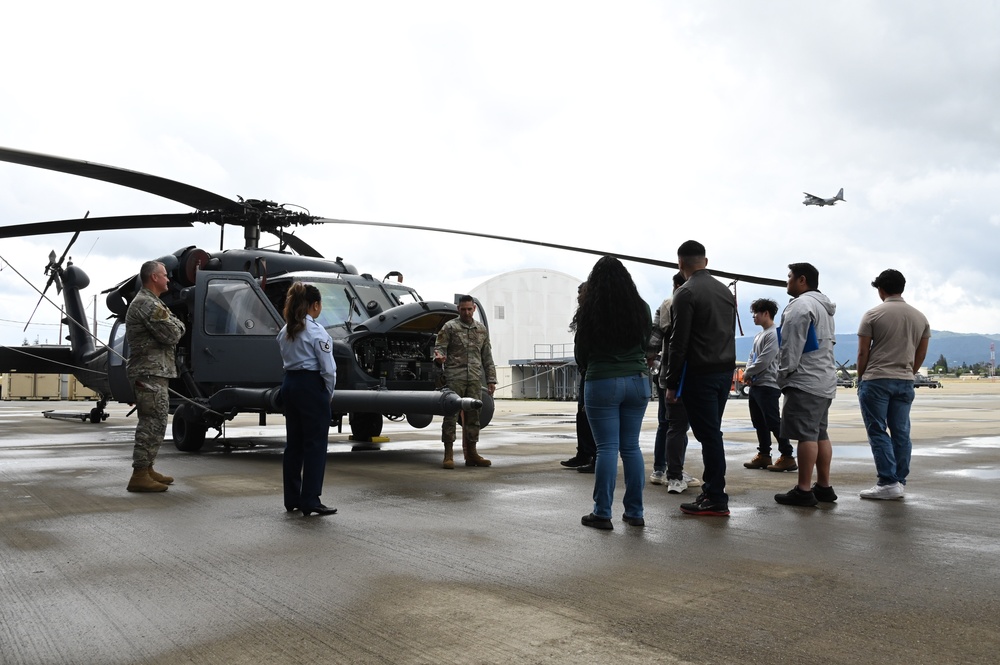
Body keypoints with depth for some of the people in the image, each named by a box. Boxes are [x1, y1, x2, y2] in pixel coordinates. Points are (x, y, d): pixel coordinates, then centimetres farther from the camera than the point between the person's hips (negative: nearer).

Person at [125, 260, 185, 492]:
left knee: (152, 422, 15)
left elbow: (170, 333, 21)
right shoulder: (148, 304, -14)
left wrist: (173, 325, 1)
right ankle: (139, 476, -10)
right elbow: (172, 335, -17)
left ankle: (146, 469, 22)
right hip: (150, 372, -11)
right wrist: (177, 323, 2)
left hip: (153, 371, 11)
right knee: (153, 423, -11)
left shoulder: (148, 302, 21)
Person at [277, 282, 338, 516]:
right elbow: (328, 368, -14)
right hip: (311, 386, -8)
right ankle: (310, 501, -4)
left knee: (294, 443, 12)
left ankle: (292, 499, 17)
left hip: (289, 384, 8)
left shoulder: (285, 331, 11)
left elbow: (286, 361, 12)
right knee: (315, 444, -3)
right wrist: (328, 392, 1)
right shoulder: (315, 330, -13)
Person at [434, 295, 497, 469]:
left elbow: (487, 357, 19)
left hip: (475, 379, 4)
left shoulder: (482, 330, 16)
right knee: (451, 415, -5)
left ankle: (471, 453, 14)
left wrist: (491, 379, 14)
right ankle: (448, 454, -1)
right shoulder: (449, 327, 3)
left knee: (473, 416, 6)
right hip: (454, 378, -4)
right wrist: (439, 356, -27)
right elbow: (439, 347, -3)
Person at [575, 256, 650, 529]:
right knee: (631, 447, 10)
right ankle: (635, 512, 14)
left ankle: (602, 514, 3)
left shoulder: (590, 309, -9)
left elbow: (580, 354, -1)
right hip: (637, 381, 4)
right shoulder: (641, 307, 2)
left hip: (602, 383, -4)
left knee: (607, 448, -1)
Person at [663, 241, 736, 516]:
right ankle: (711, 489, 21)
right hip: (726, 370, 8)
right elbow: (730, 334, 16)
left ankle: (716, 500, 0)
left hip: (699, 374, -8)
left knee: (708, 435, -4)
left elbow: (679, 343, -14)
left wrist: (671, 384, -9)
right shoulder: (726, 291, 14)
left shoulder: (686, 293, -11)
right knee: (711, 433, 15)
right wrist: (726, 368, 18)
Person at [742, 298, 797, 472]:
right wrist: (747, 373, -1)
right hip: (755, 385, 10)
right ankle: (764, 455, 19)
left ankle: (787, 457, -6)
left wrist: (747, 373, -7)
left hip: (768, 386, -10)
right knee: (759, 423, 12)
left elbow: (764, 361, -19)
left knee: (773, 422, -9)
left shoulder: (774, 335, -13)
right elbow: (752, 357, 19)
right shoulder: (759, 335, 18)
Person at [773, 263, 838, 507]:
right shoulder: (824, 306, 22)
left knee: (806, 434, -9)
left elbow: (791, 345, -16)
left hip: (805, 381, -10)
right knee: (820, 434, 12)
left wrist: (783, 375, -8)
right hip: (825, 380, 10)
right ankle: (824, 487, 15)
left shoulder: (801, 304, -11)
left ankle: (803, 490, -8)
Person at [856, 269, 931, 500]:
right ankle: (899, 482, 11)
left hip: (876, 380, -5)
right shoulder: (920, 317, 8)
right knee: (901, 433, 8)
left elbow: (863, 353, -6)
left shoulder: (873, 314, -6)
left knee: (878, 432, -2)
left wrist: (860, 378, 7)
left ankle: (888, 483, -6)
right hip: (905, 382, 5)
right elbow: (921, 354, 13)